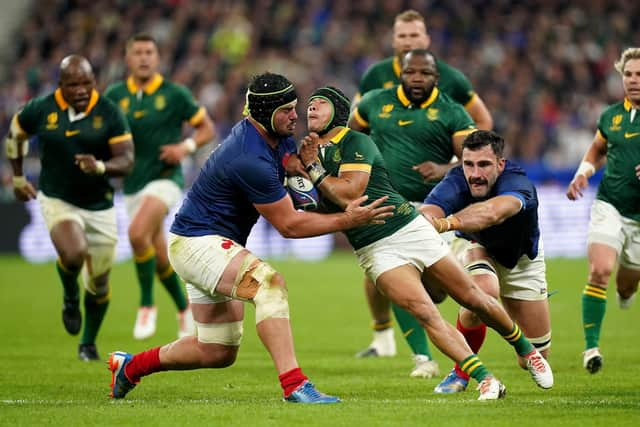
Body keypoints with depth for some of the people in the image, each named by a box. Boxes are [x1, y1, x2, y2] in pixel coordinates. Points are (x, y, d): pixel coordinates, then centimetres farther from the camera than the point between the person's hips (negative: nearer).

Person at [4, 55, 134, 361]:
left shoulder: (109, 113, -11)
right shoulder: (40, 111, -10)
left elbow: (126, 160, -16)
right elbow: (15, 135, 11)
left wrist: (100, 167, -36)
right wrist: (17, 177, 16)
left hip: (99, 205, 2)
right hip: (57, 201, -2)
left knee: (99, 283, 10)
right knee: (73, 254, -31)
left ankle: (88, 343, 36)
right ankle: (70, 298, 4)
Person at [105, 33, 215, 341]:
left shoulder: (175, 94, -5)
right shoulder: (115, 95, 4)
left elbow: (207, 128, 2)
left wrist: (186, 146, -16)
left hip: (165, 179, -5)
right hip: (133, 185, 5)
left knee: (137, 233, -29)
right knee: (159, 257, 10)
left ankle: (147, 304, -13)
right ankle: (184, 308, 35)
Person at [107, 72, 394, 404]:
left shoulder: (278, 137, 0)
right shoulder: (252, 161, -27)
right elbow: (289, 226, -21)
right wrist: (347, 220, -17)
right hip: (196, 243, -10)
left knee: (219, 353, 14)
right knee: (269, 283, -34)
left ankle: (131, 365, 32)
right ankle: (294, 385, -41)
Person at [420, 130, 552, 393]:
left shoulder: (516, 183, -40)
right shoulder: (455, 184, -34)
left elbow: (492, 212, -62)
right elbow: (427, 213, -54)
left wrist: (447, 223, -79)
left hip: (521, 258, 1)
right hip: (475, 247, 0)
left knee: (536, 357, 1)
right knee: (483, 292, -37)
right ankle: (460, 372, -12)